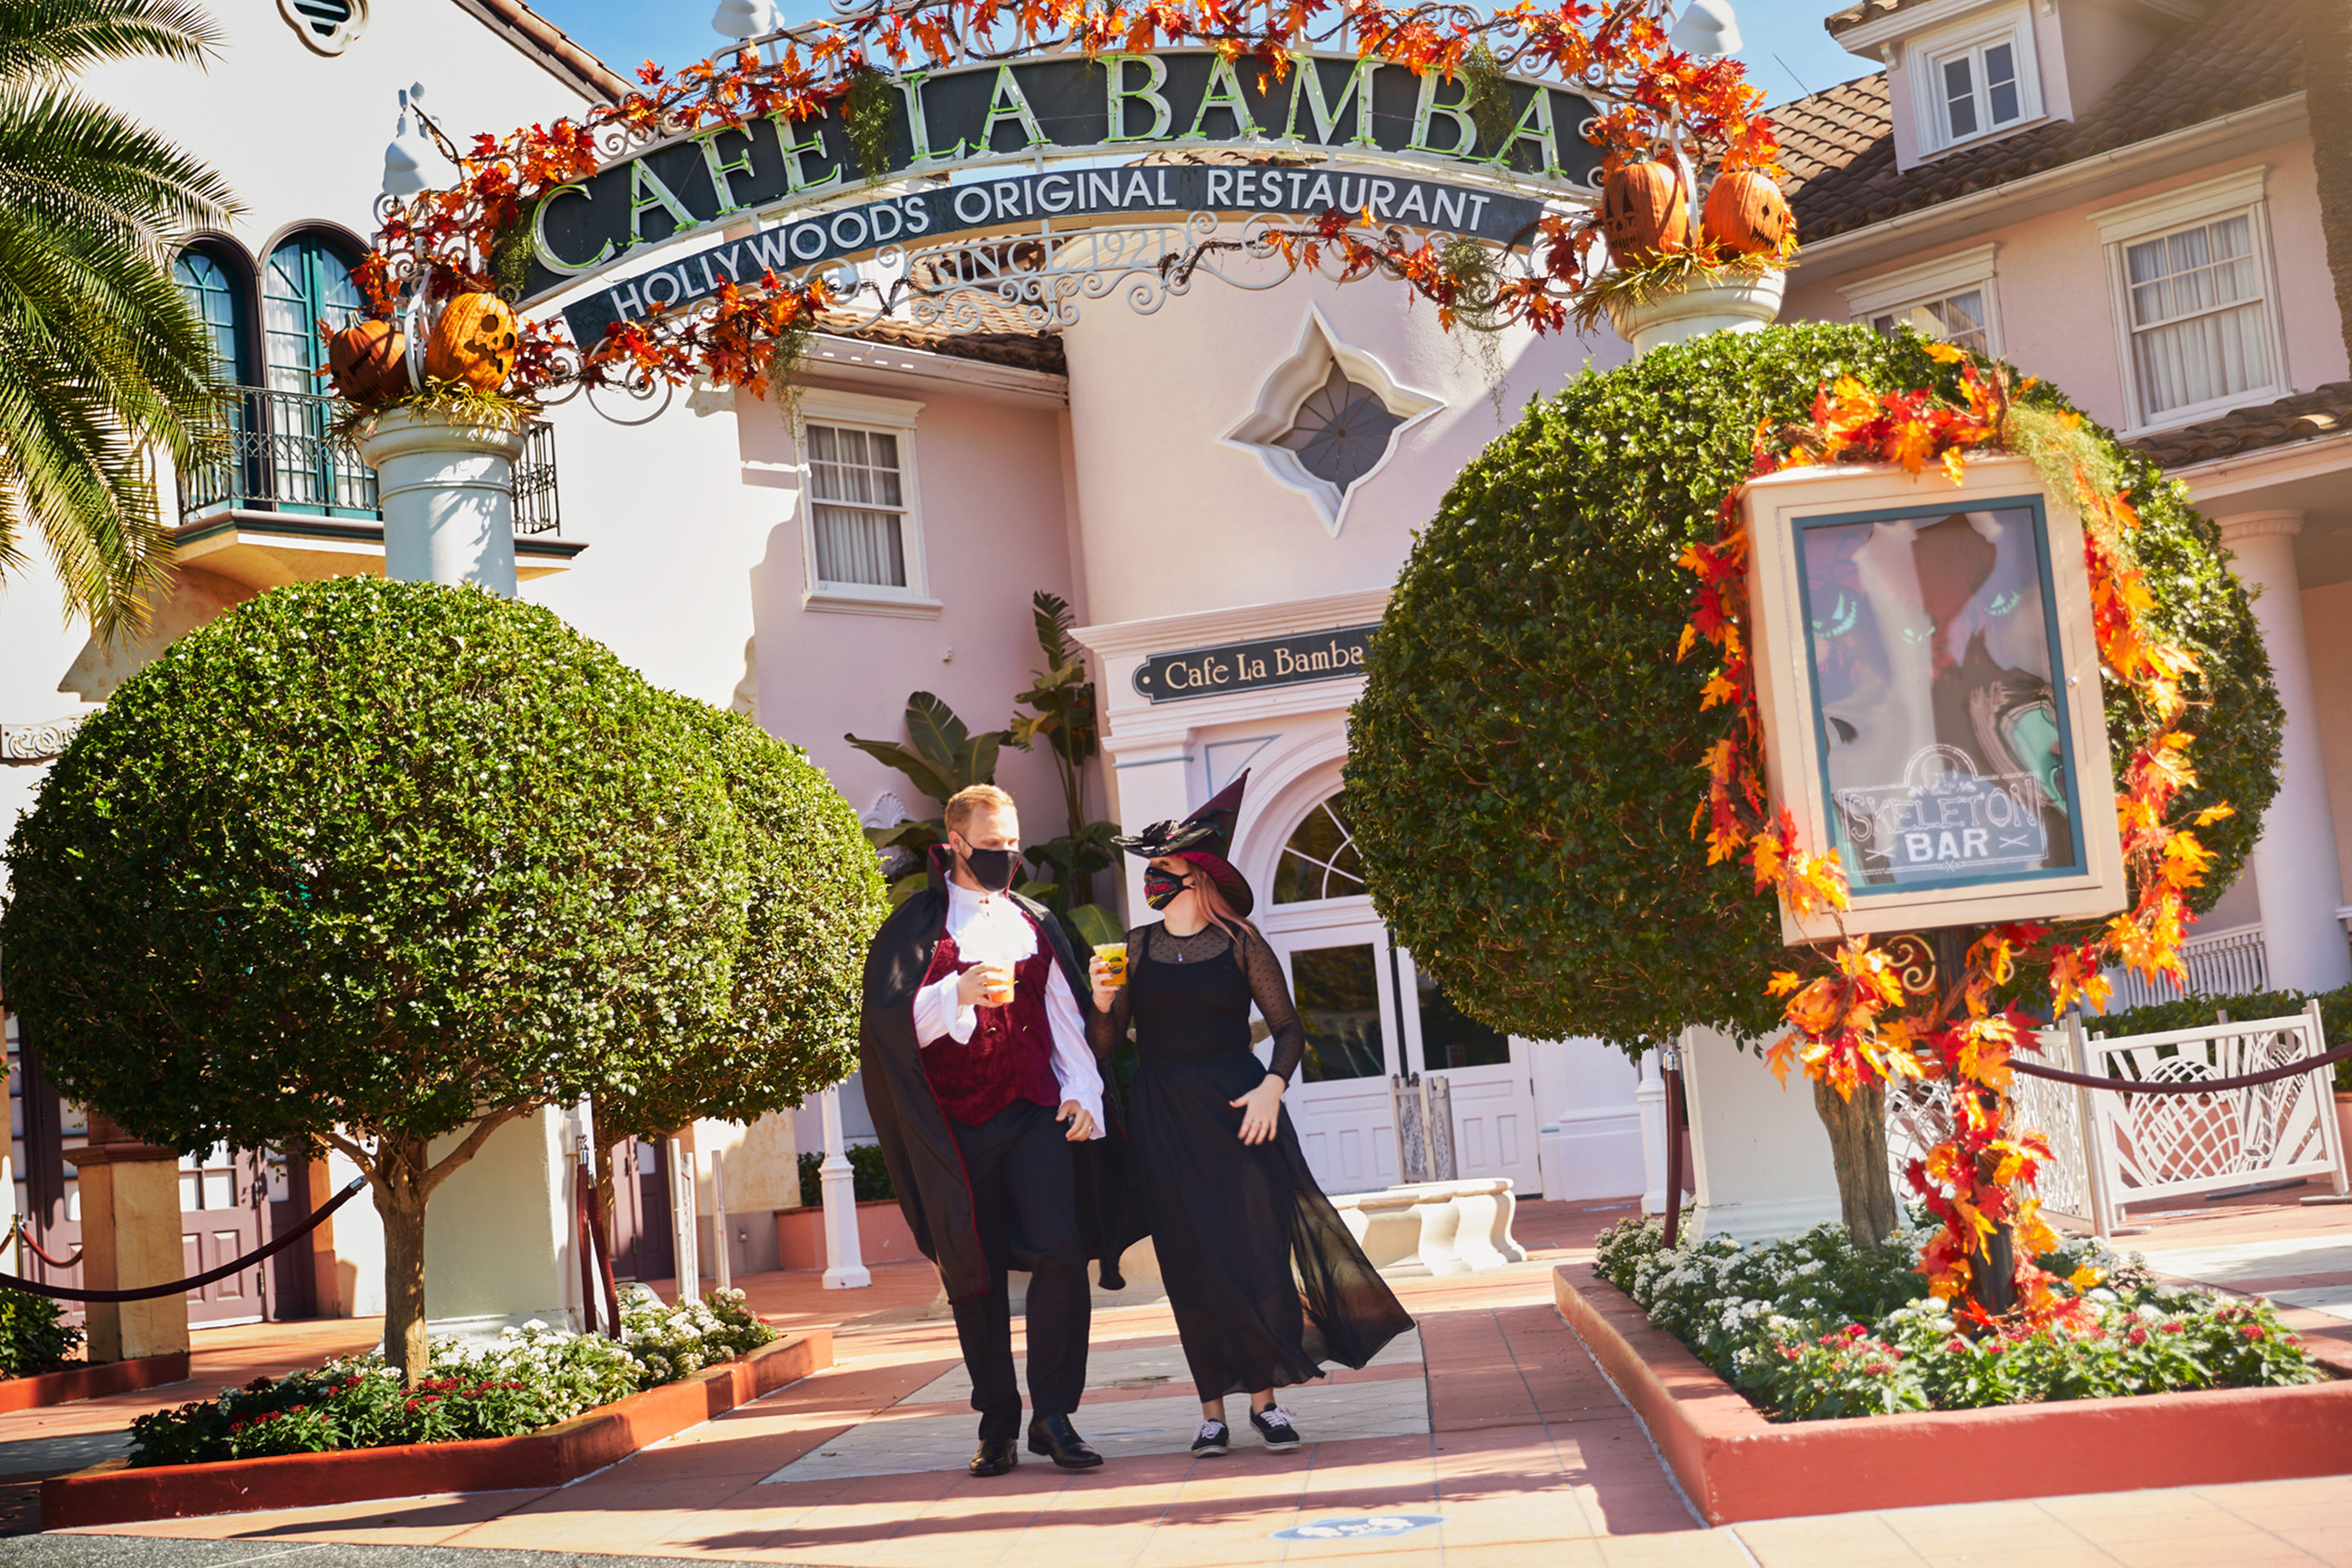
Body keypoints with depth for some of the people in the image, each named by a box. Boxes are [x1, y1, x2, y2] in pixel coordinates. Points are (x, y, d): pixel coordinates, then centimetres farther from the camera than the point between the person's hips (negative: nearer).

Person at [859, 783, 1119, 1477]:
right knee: (975, 1275, 2)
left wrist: (1082, 1094, -1)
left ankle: (1052, 1414, -4)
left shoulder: (1035, 925, 16)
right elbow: (889, 1019, -7)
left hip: (1034, 1114, 2)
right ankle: (998, 1425, 14)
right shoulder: (916, 926, 4)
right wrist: (959, 991, -23)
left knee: (1061, 1251, -13)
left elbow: (1067, 1018, 14)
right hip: (958, 1124, -2)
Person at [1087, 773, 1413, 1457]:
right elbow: (1108, 1044, 5)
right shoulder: (1136, 948, 9)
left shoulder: (1240, 941, 2)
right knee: (1191, 1262, 1)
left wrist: (1273, 1085, -18)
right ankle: (1213, 1407, 6)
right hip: (1162, 1121, 2)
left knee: (1255, 1246, -6)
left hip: (1237, 1106, -2)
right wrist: (1103, 1004, -15)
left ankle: (1266, 1398, 3)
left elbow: (1288, 1028, -2)